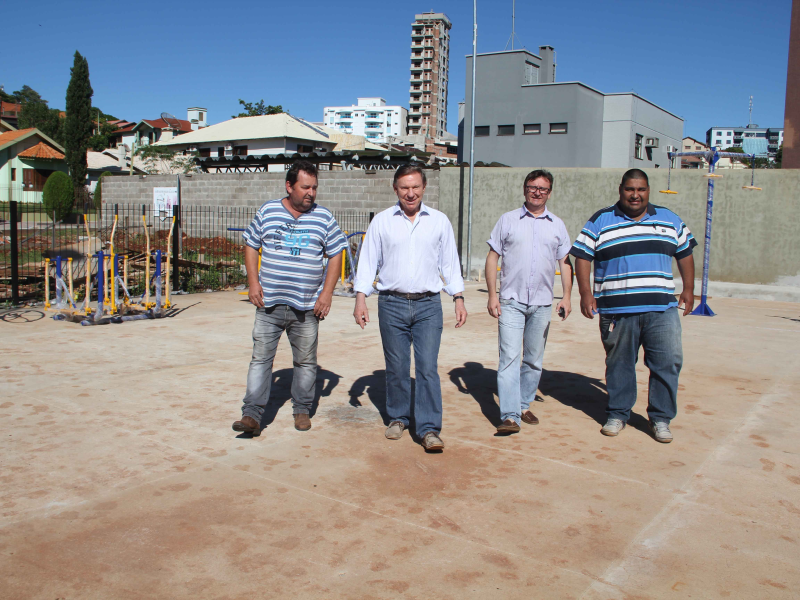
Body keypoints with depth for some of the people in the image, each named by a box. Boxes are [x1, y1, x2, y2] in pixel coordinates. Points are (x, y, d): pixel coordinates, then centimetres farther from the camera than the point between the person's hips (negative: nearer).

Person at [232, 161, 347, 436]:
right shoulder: (267, 211, 5)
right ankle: (252, 414, 3)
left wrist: (327, 292, -3)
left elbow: (335, 255, 6)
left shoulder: (324, 217, 3)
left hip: (307, 307, 0)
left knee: (306, 361, 9)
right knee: (261, 358, -1)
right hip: (269, 303, 0)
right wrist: (253, 282, 0)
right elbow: (251, 246, 11)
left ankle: (302, 410, 25)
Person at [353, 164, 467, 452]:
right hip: (392, 304, 0)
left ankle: (429, 429, -1)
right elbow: (368, 260, 6)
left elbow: (450, 263, 12)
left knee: (428, 368, -6)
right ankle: (398, 418, 25)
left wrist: (458, 298, 5)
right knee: (396, 368, 7)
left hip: (428, 304, 0)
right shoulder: (381, 221, 5)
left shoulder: (439, 221, 8)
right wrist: (360, 297, -4)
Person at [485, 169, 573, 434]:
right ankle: (509, 416, -13)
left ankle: (524, 405, 24)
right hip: (511, 301, -3)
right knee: (509, 358, -11)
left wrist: (567, 296, 1)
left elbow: (565, 262, 13)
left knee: (534, 360, 10)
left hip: (542, 303, 3)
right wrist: (492, 294, -3)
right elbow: (492, 257, 4)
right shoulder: (508, 220, 5)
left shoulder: (557, 225, 11)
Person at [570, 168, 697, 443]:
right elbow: (582, 256, 2)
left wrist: (688, 290, 16)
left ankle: (660, 418, 11)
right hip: (617, 310, -2)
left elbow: (685, 253, 21)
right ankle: (618, 414, 21)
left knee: (668, 361, -3)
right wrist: (586, 293, -7)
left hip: (662, 309, 2)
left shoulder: (670, 220, 13)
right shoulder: (600, 221, 5)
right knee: (619, 364, 6)